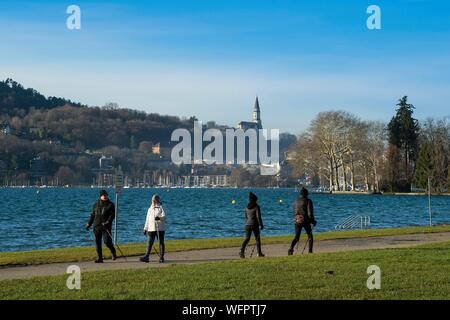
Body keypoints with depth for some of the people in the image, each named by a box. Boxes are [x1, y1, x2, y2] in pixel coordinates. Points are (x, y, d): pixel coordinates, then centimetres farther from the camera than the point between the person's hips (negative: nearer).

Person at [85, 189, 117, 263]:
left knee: (107, 241, -12)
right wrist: (89, 224, 15)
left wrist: (107, 222, -22)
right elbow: (93, 215, 19)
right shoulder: (96, 204, 12)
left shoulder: (110, 205, 1)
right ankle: (100, 258, 10)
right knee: (97, 242, 2)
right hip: (97, 226, 4)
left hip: (106, 226, -4)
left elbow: (112, 215, -7)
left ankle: (113, 252, 14)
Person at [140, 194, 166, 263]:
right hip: (151, 228, 4)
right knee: (149, 243, -3)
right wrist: (145, 228, 17)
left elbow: (164, 216, -13)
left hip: (160, 228, -4)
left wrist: (159, 218, -34)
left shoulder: (160, 208, 1)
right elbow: (147, 219, 20)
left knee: (161, 243, 1)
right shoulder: (150, 209, 17)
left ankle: (161, 258, 6)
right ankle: (146, 257, -6)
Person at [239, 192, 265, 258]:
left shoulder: (247, 207, 8)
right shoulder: (256, 207, -9)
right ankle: (259, 253, 14)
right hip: (254, 225, -4)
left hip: (247, 225, 5)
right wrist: (261, 225, -5)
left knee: (246, 239, 3)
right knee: (257, 239, 9)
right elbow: (258, 217, -13)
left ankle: (242, 251, -14)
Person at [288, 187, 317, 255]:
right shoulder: (308, 201, -7)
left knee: (296, 237, 8)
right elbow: (310, 212, -10)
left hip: (297, 221, 4)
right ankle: (310, 251, 8)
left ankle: (291, 248, -14)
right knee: (310, 236, 13)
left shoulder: (296, 201, 8)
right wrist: (313, 221, 2)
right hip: (305, 220, -4)